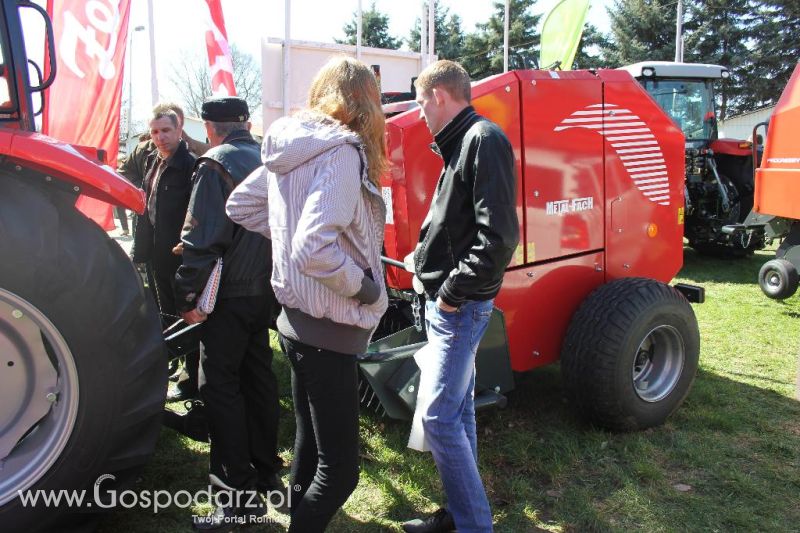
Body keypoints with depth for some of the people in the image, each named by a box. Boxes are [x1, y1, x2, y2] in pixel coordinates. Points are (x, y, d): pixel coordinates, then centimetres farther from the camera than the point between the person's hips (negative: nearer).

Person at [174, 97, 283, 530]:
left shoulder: (215, 164, -12)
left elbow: (202, 238, -18)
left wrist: (189, 296, -12)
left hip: (231, 295, -7)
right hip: (266, 290, 7)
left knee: (220, 387, -1)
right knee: (258, 377, 16)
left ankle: (239, 493, 1)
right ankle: (266, 472, 28)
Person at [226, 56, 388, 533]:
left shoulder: (289, 149, 6)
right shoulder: (342, 151, -19)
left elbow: (241, 207, 17)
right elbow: (315, 249, -29)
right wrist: (365, 286, -15)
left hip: (298, 318, 9)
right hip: (329, 328, -9)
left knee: (311, 444, 24)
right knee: (340, 468, 3)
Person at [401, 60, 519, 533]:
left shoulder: (485, 139, -15)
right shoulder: (461, 143, 16)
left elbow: (498, 234, -24)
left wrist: (454, 291, -19)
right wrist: (427, 261, 12)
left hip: (461, 305, -10)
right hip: (448, 301, 10)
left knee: (439, 416, -7)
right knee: (459, 410, 16)